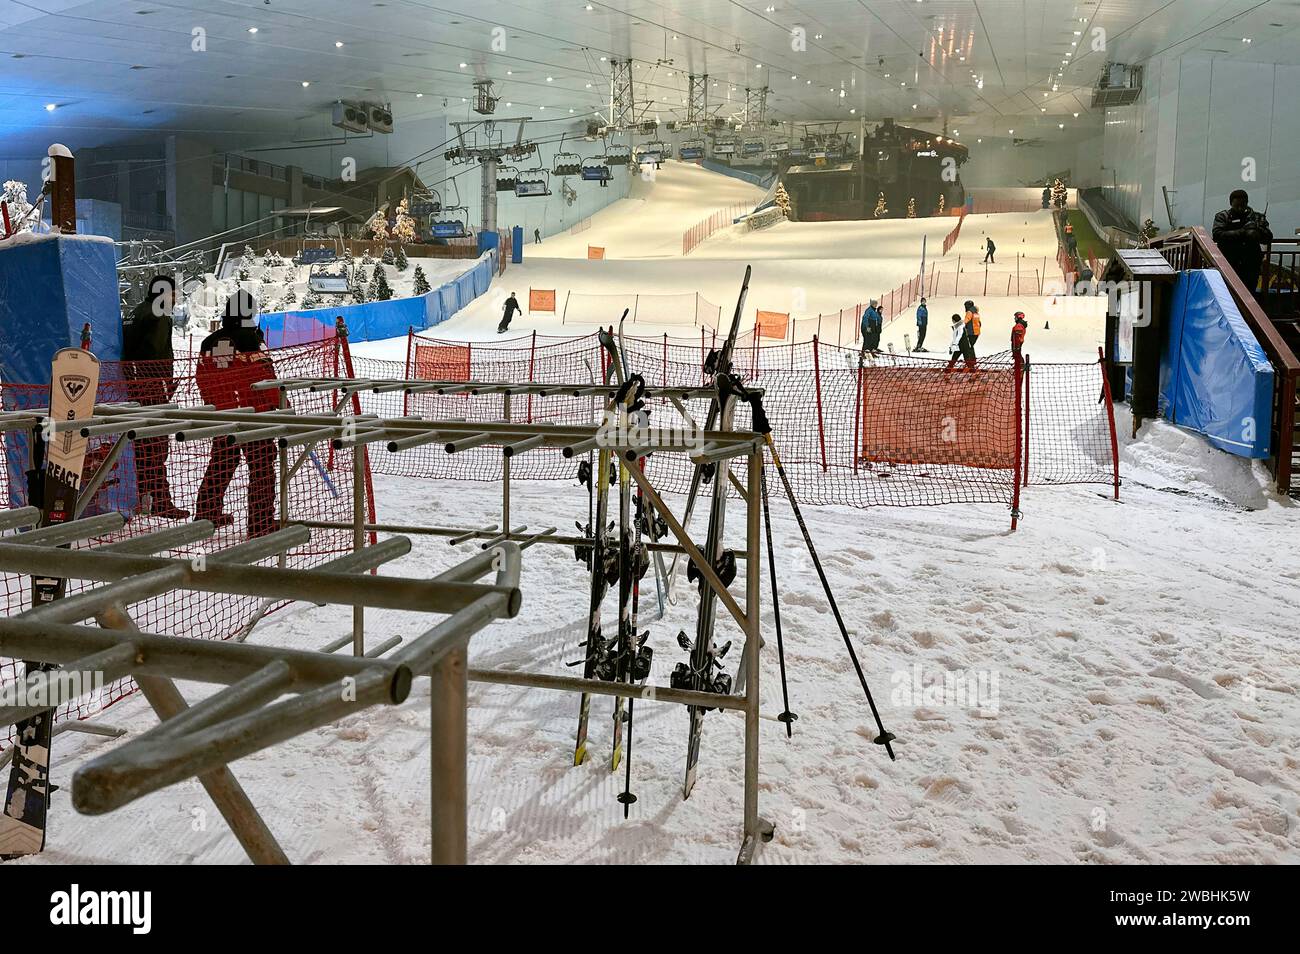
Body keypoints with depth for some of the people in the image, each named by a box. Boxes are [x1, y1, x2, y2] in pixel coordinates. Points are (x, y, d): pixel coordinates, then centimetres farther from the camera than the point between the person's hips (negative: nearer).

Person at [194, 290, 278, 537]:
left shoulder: (209, 342, 7)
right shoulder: (251, 340, -13)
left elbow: (202, 378, 13)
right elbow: (264, 377, -16)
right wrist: (282, 404, -5)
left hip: (221, 415, 6)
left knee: (221, 463, 20)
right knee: (261, 466, -1)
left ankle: (207, 513, 29)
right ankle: (262, 521, -3)